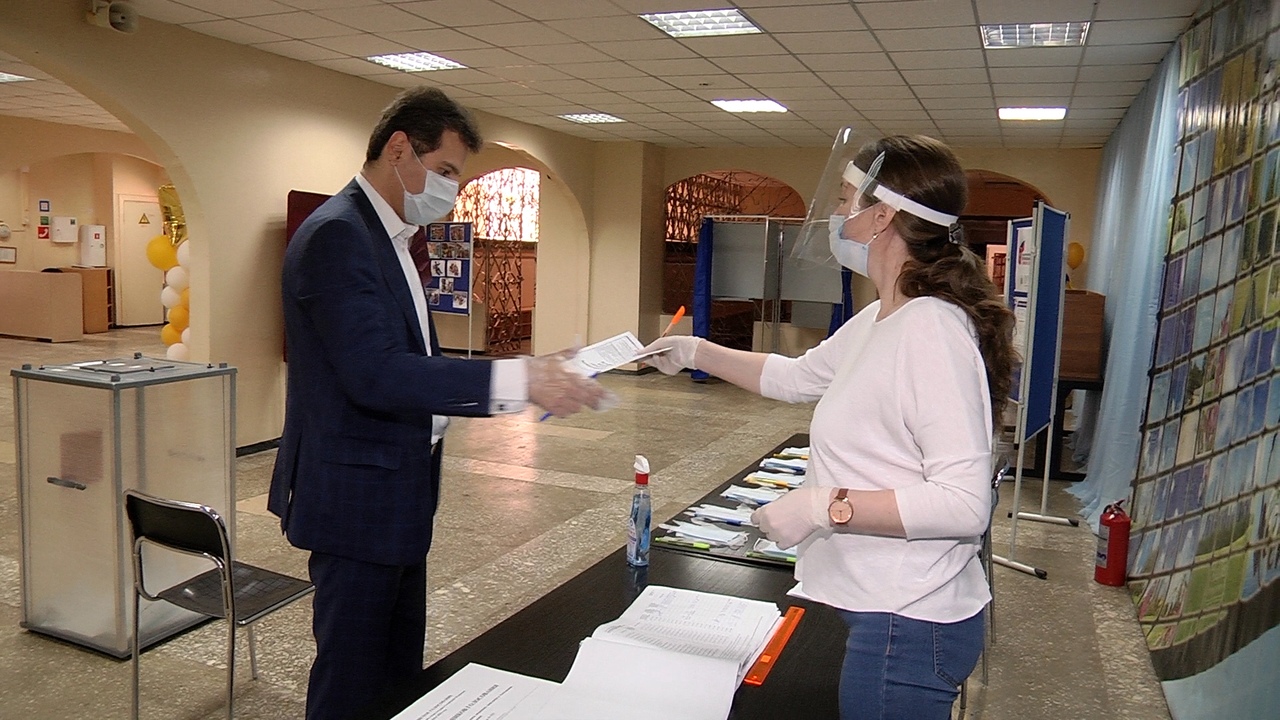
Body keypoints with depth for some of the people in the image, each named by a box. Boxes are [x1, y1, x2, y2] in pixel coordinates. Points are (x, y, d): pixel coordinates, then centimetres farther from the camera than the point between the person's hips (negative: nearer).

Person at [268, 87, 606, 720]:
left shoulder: (389, 237, 13)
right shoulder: (337, 234, -18)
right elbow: (376, 375, -29)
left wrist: (524, 382, 7)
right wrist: (513, 380, -31)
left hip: (396, 496, 10)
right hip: (357, 498, -10)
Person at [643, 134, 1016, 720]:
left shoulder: (930, 328, -24)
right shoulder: (877, 322, 6)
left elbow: (964, 502, -27)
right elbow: (795, 377, 23)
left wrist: (826, 506, -26)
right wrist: (695, 353, 23)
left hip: (908, 624, -9)